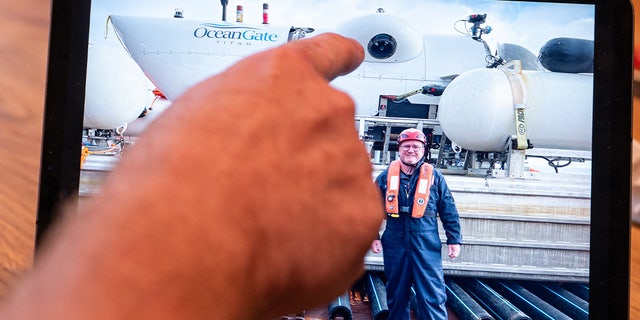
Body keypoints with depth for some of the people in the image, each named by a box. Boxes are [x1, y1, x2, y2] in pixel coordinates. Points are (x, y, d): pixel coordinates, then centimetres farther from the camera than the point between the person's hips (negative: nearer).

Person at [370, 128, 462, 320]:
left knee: (432, 296, -5)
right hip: (395, 245, 2)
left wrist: (454, 239, 2)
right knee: (396, 294, 13)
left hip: (427, 246, -2)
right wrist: (373, 236, 6)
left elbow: (449, 212, 5)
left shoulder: (435, 177, 3)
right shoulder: (386, 176, 6)